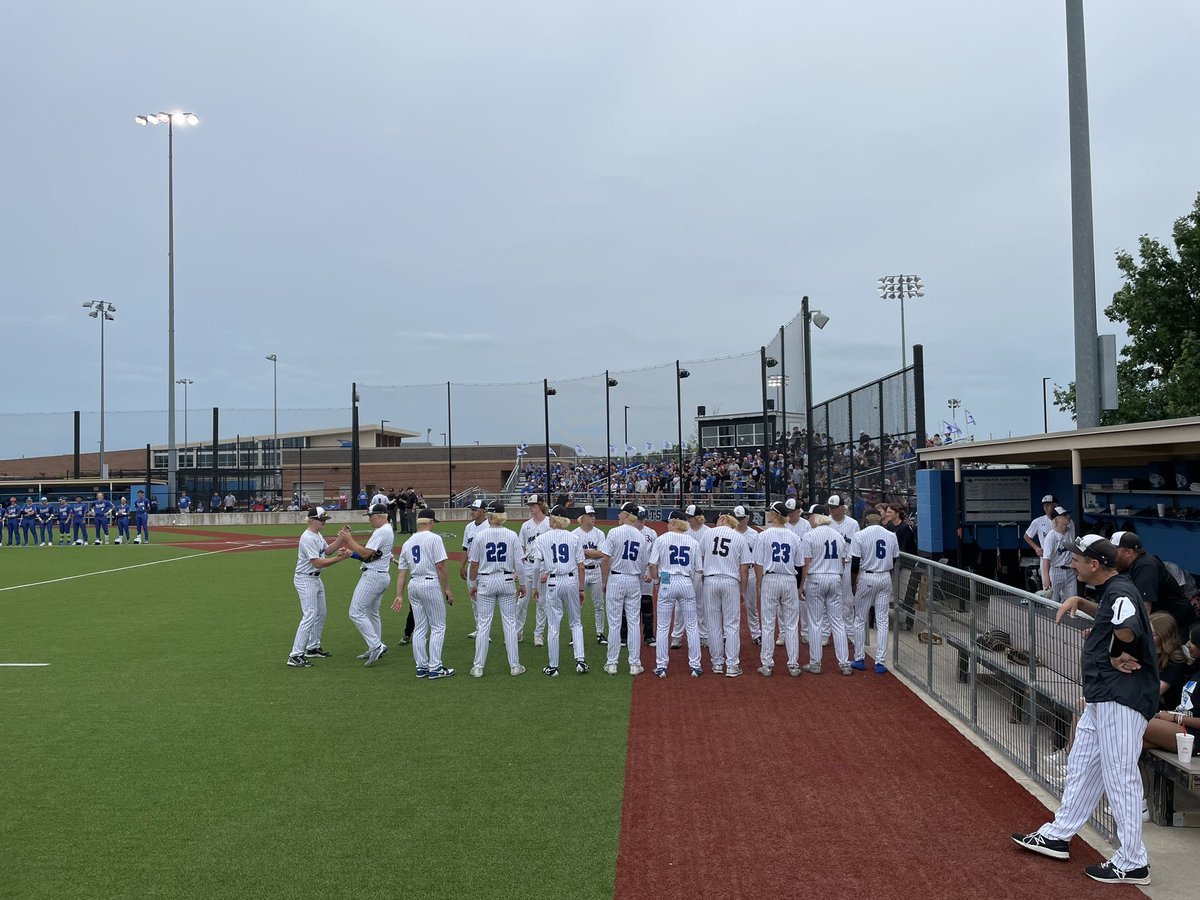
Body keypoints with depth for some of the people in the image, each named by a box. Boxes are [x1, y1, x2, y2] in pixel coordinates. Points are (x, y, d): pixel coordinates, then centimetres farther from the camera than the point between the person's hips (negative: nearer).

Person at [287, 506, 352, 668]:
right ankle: (295, 656, -15)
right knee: (310, 615, -15)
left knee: (321, 614, 17)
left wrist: (342, 538, 0)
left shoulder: (318, 535, 10)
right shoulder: (308, 538, -22)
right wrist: (340, 558, -28)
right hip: (305, 580, -10)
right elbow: (318, 563, -26)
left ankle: (313, 648, 29)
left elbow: (328, 550, 13)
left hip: (316, 579, 10)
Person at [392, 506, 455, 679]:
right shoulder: (434, 538, -7)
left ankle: (421, 667, 14)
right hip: (431, 584, -7)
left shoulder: (407, 543, 12)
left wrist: (399, 596, 10)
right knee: (438, 627, 0)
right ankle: (435, 668, -2)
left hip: (413, 586, 7)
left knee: (420, 628, 12)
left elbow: (402, 572, 10)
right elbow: (440, 566, -13)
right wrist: (447, 589, -8)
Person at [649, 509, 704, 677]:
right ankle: (695, 666, 13)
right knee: (692, 626, 10)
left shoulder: (661, 539, -3)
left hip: (667, 583, -2)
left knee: (663, 626, 6)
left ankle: (661, 666, 8)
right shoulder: (693, 542, 4)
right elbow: (699, 570, 3)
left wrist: (656, 581, 9)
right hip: (687, 583, 2)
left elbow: (652, 565, -6)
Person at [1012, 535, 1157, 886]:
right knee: (1082, 765, 18)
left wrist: (1117, 656, -19)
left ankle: (1132, 863, 5)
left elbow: (1126, 631, -37)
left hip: (1121, 698, -11)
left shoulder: (1120, 590, -18)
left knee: (1119, 776, -4)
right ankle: (1058, 835, 31)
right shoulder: (1111, 590, 13)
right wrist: (1078, 601, 21)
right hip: (1103, 698, 11)